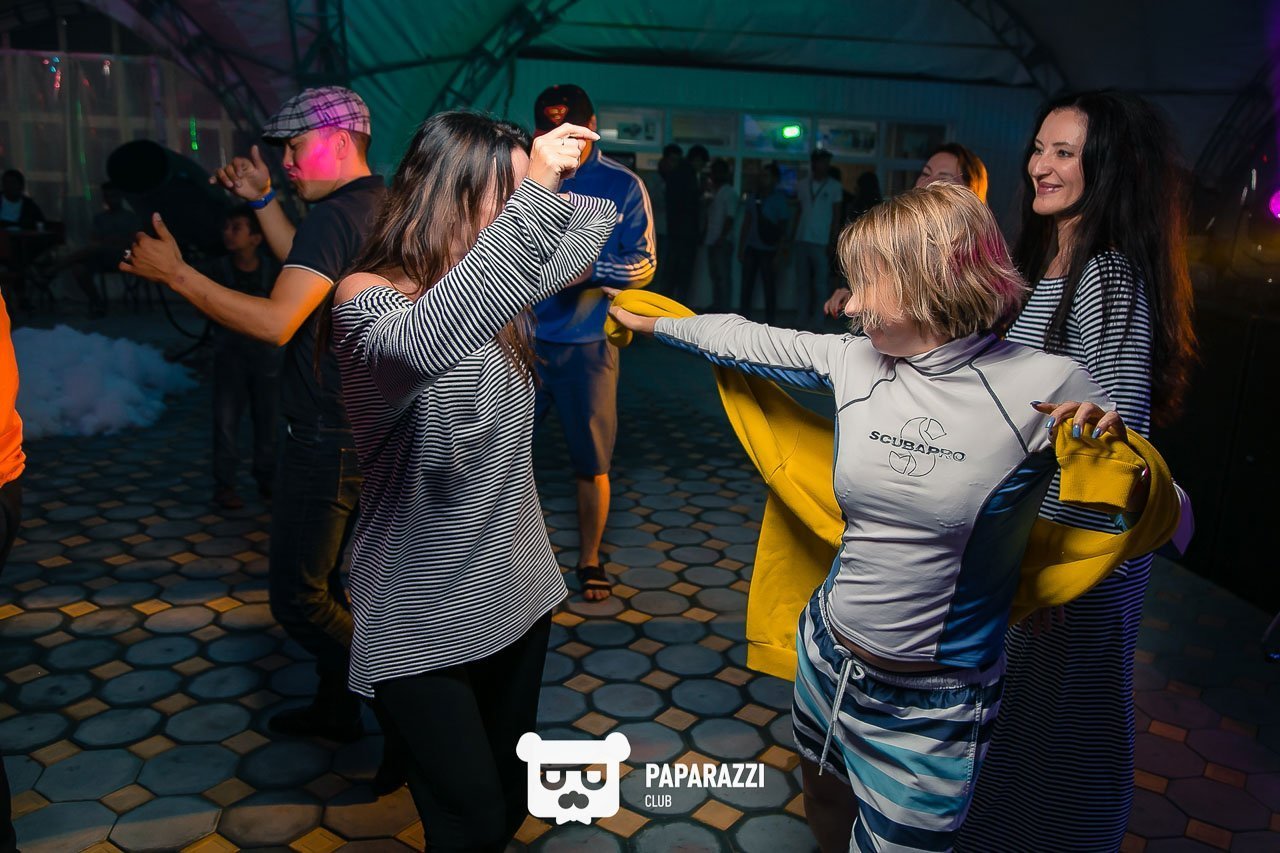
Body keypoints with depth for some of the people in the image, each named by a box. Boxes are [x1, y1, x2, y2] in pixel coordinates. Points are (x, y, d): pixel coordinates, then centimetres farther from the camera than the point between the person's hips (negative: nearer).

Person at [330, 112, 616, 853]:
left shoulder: (497, 283, 1)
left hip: (518, 590, 7)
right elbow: (425, 343, -44)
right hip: (423, 623, -6)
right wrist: (534, 195, -44)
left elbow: (589, 241, 19)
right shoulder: (368, 297, -19)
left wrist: (585, 176, 4)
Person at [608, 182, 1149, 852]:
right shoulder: (853, 360, -6)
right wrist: (648, 320, 20)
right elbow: (748, 341, 8)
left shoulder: (1046, 387, -18)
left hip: (930, 712, -5)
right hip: (826, 661, 5)